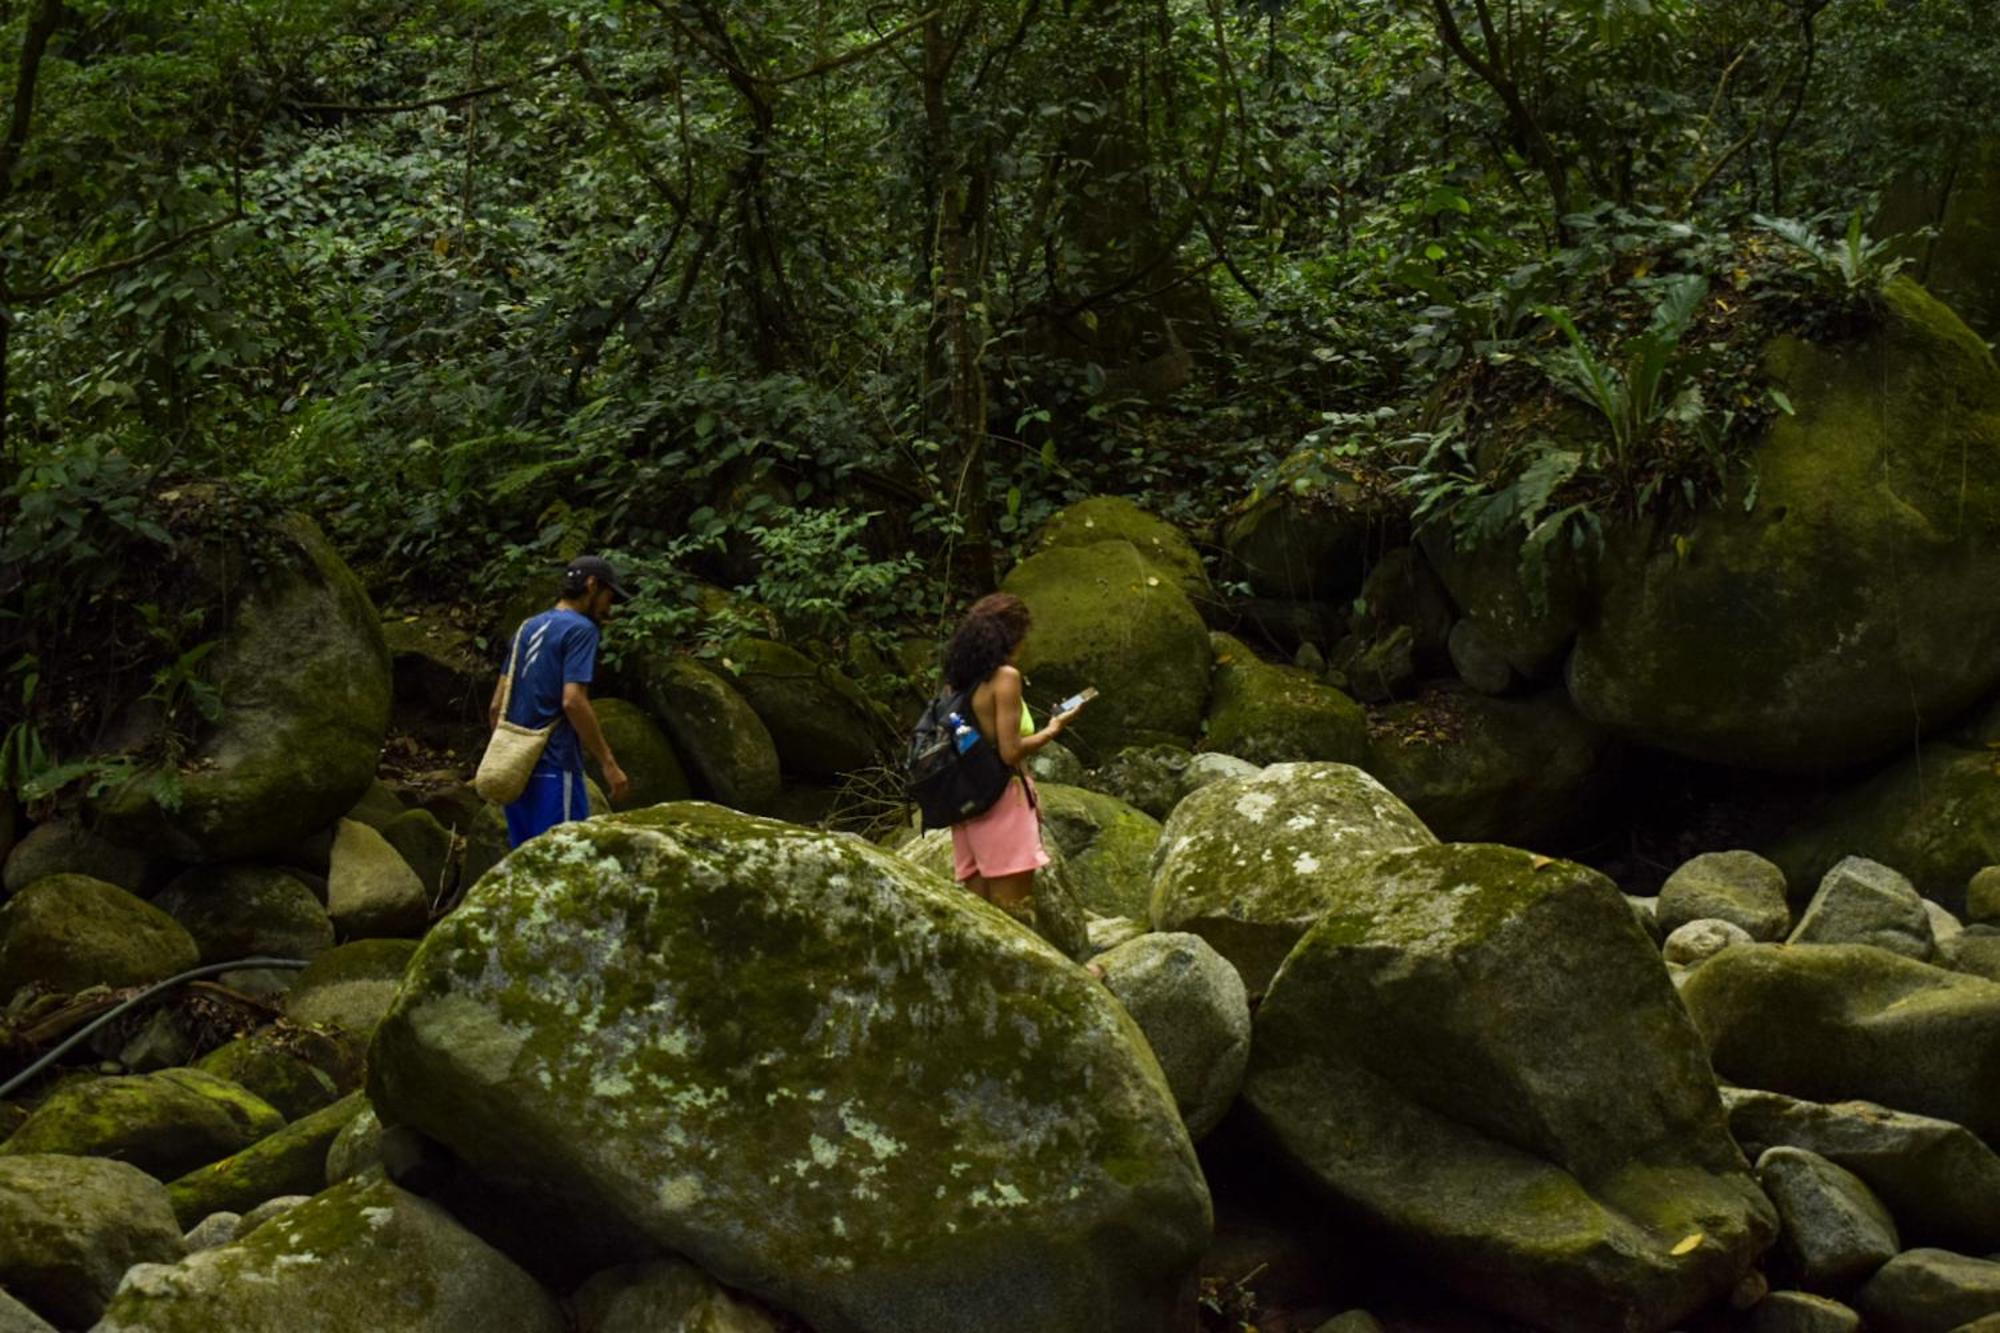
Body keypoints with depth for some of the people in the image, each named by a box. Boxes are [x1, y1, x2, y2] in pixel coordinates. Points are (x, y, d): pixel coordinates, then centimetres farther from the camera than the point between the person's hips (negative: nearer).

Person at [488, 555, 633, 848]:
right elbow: (573, 701, -18)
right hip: (554, 770, -8)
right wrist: (608, 763, -16)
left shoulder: (527, 628, 17)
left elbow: (496, 706, 17)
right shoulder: (580, 629, -7)